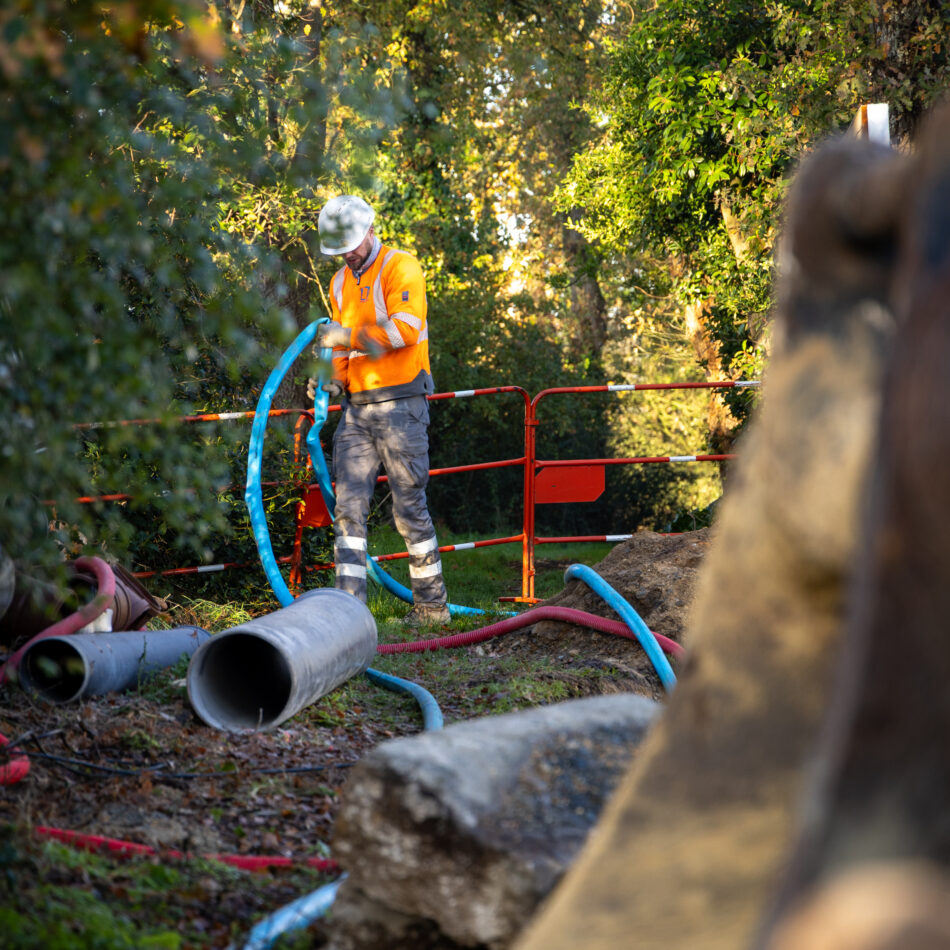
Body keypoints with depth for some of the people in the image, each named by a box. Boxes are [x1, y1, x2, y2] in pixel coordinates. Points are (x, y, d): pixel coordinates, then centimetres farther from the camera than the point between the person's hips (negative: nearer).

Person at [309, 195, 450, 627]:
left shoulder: (400, 267, -4)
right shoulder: (340, 282, 18)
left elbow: (406, 329, -18)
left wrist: (349, 335, -20)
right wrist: (334, 379, 8)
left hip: (399, 403, -6)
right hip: (357, 407, 6)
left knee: (409, 504, -2)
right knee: (349, 503, -4)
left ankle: (431, 603, 9)